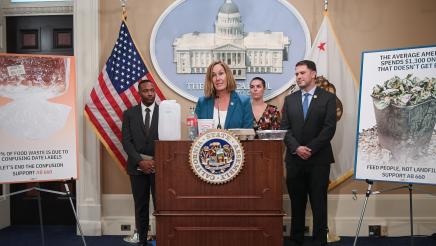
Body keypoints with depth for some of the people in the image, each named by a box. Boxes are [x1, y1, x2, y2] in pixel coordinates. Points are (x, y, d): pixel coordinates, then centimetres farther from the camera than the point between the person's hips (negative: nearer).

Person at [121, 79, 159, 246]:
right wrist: (140, 161, -11)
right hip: (137, 166, 1)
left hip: (159, 165, -1)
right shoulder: (129, 114, 6)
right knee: (140, 206, 7)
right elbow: (126, 141, -1)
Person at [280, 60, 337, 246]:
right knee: (296, 203, 8)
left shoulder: (328, 98, 1)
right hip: (294, 159, 3)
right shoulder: (289, 99, 11)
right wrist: (296, 148, -12)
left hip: (319, 159, -3)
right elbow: (285, 128, 4)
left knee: (319, 203, 3)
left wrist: (310, 148, -14)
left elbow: (329, 128, -7)